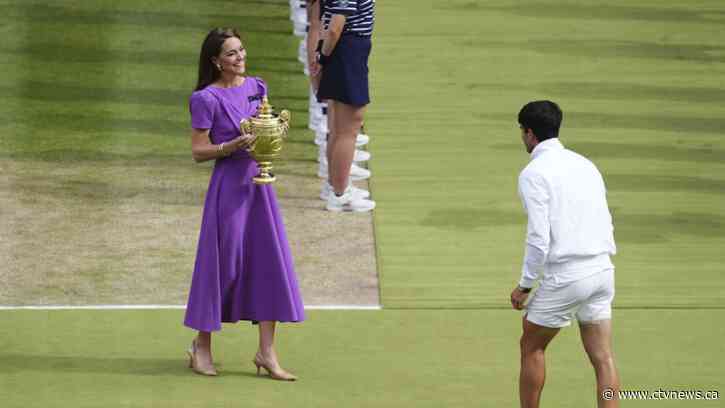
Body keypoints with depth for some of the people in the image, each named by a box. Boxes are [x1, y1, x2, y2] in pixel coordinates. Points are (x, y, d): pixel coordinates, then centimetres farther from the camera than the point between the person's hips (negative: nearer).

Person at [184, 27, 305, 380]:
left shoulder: (256, 88, 8)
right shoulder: (207, 99, -10)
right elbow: (198, 151, -9)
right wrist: (233, 146, -22)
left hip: (259, 182, 6)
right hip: (229, 183, -6)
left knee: (269, 260, 3)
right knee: (222, 261, 1)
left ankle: (266, 351, 7)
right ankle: (201, 346, 17)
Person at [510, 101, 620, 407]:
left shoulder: (533, 174, -9)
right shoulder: (585, 165, 14)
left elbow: (539, 238, -15)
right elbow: (606, 225, 16)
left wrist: (525, 285, -5)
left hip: (565, 276, -6)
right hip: (601, 269, 6)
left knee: (531, 347, 13)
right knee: (603, 358, 4)